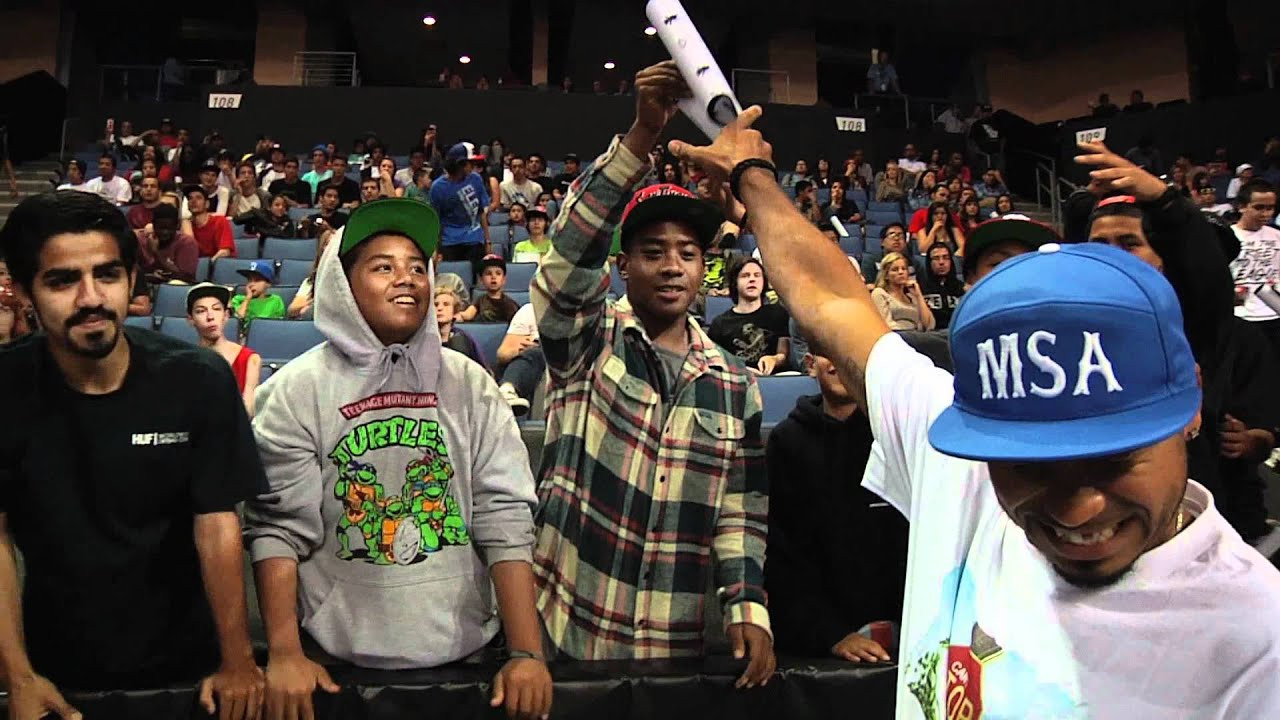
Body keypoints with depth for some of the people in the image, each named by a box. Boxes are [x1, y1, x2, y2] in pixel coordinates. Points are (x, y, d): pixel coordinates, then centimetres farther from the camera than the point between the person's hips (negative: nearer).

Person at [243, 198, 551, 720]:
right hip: (338, 660, -1)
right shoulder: (296, 391, -6)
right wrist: (284, 654, -14)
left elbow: (505, 519, -5)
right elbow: (277, 527, -7)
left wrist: (528, 653, -10)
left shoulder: (469, 385, -1)